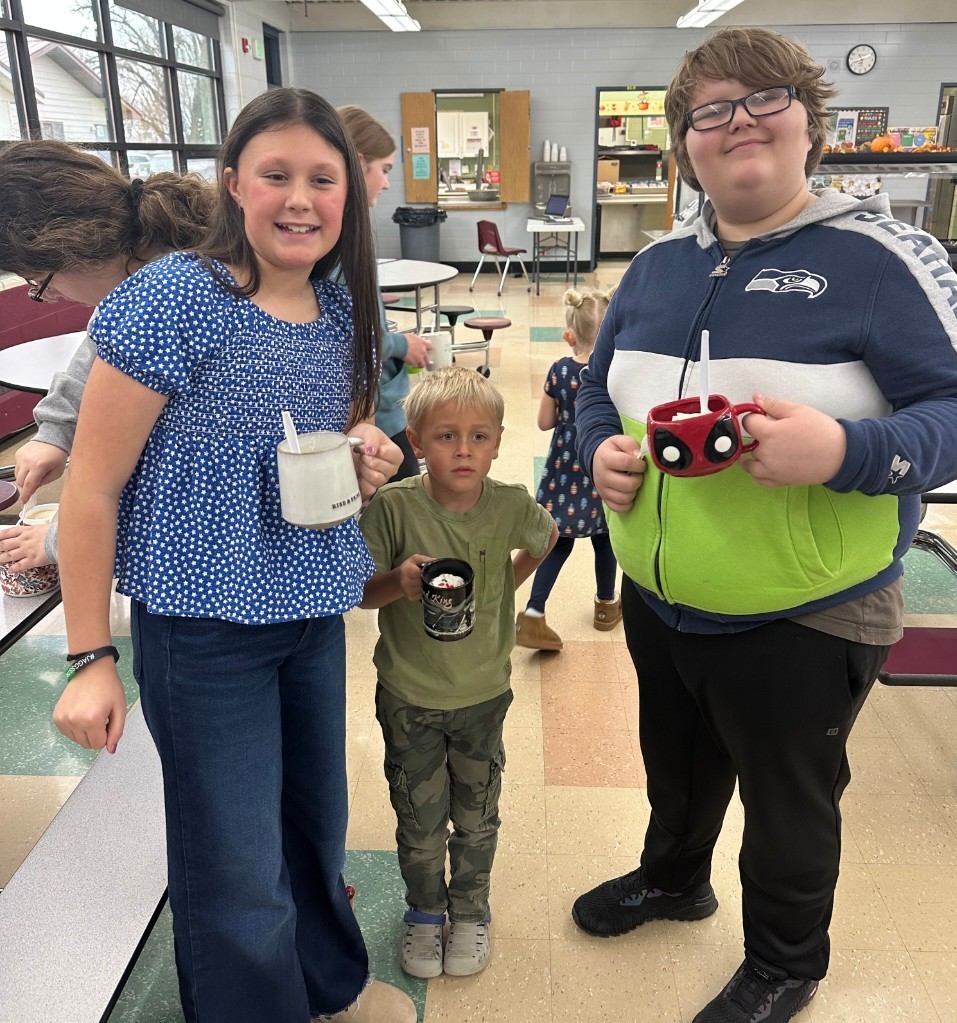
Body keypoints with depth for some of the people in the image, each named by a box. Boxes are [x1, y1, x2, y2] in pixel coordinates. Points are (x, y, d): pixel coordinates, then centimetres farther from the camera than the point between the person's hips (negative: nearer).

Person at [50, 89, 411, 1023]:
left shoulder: (341, 309, 2)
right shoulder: (173, 298, -16)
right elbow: (92, 488, -13)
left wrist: (369, 458, -7)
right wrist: (90, 658, -12)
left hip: (316, 613, 6)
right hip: (204, 625, -6)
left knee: (315, 820, 23)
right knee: (240, 878, 6)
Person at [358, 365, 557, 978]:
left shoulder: (510, 505, -14)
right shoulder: (393, 507, -19)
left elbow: (547, 536, 10)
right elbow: (359, 591, -12)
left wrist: (512, 579, 1)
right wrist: (399, 580, -31)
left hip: (483, 694, 1)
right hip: (409, 697, -1)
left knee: (477, 817, 18)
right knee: (420, 818, 16)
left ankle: (471, 911, 44)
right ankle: (425, 911, 43)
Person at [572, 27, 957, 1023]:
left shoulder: (875, 255, -13)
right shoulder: (658, 264, 5)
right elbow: (598, 389, 13)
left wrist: (847, 450, -34)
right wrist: (601, 450, -8)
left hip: (804, 616, -5)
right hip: (657, 599, 6)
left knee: (789, 800, 18)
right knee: (677, 764, 28)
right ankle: (673, 877, 58)